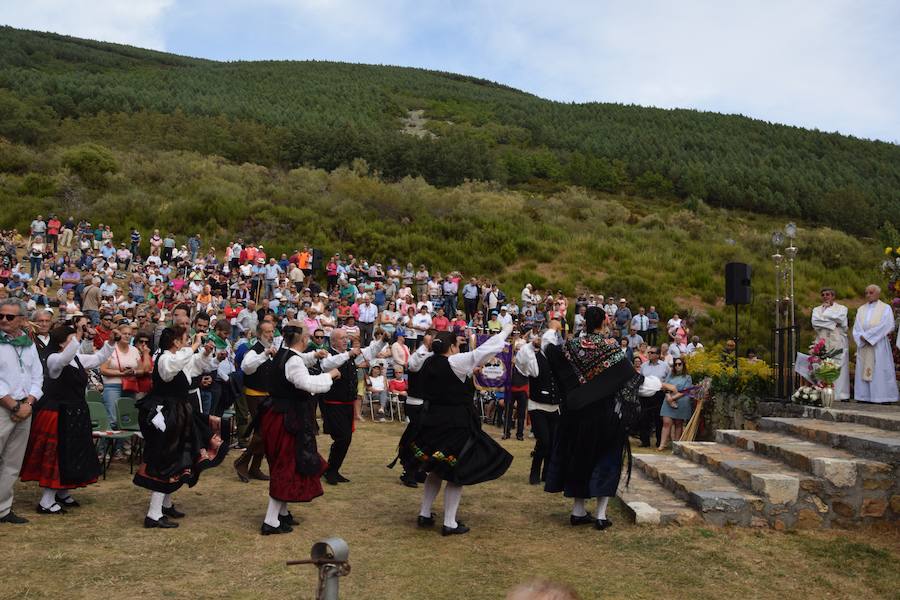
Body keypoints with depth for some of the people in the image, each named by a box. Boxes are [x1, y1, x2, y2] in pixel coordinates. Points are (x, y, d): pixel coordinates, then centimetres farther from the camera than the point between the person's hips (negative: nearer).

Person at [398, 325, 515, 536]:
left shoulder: (430, 364, 5)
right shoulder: (455, 362, -16)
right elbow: (485, 351, -13)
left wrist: (471, 372, 18)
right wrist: (506, 331, -2)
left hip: (432, 424, 8)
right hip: (455, 426, -7)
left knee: (437, 470, 22)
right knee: (456, 474, 3)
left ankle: (424, 514, 28)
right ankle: (449, 524, 8)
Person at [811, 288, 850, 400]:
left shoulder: (841, 308, 12)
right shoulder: (816, 309, 17)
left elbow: (841, 319, -9)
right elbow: (815, 323, -2)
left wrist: (826, 310, 3)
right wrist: (833, 324, -5)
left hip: (838, 343, -2)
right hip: (822, 343, 2)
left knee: (839, 369, -8)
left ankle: (841, 395, -7)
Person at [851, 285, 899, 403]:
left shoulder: (885, 308, 4)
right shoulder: (861, 309, 17)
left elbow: (885, 326, -9)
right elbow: (856, 327, 9)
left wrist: (867, 336, -13)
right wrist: (861, 337, -10)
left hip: (879, 345, -4)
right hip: (863, 345, 4)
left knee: (879, 370, -7)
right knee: (863, 370, 0)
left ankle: (881, 396, -6)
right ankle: (865, 396, 1)